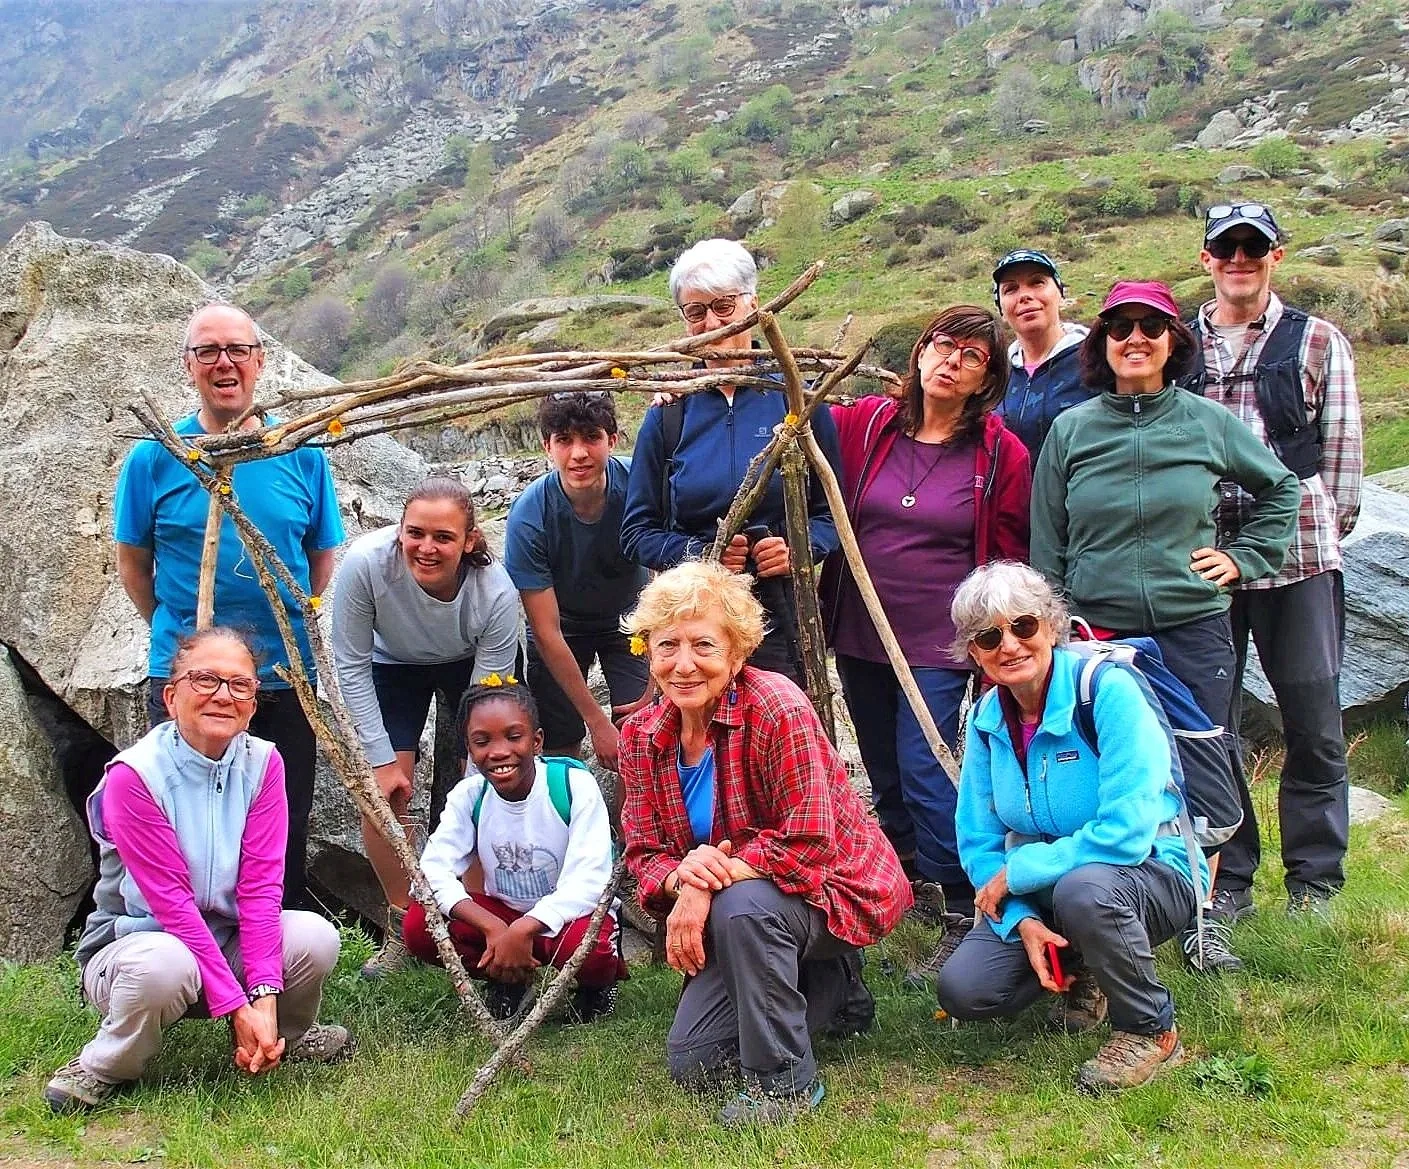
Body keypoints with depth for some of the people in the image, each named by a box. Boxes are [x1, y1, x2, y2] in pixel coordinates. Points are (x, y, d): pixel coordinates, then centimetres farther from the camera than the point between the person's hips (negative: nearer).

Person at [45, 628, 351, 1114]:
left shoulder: (262, 764, -7)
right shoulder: (134, 775, -20)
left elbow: (261, 885, -14)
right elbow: (172, 902, -23)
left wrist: (264, 999, -26)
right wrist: (237, 1007, -27)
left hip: (228, 941, 4)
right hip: (135, 942, -4)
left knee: (315, 937, -24)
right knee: (166, 965, -39)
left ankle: (285, 1037, 9)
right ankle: (103, 1067, -7)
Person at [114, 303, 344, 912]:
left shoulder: (301, 455, 1)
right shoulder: (154, 457, -3)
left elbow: (323, 557, 9)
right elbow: (132, 562, 6)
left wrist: (293, 628, 6)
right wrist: (175, 630, 3)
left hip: (284, 673, 1)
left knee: (285, 831, 10)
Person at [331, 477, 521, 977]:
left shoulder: (497, 593, -37)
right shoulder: (366, 564, -37)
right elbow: (351, 667, -23)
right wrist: (381, 759, -21)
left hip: (477, 664, 0)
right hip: (395, 664, 1)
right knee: (381, 794, -9)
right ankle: (401, 925, 11)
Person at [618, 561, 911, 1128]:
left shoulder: (778, 709, -25)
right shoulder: (640, 736, -5)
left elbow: (809, 844, -29)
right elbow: (644, 853, -3)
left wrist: (708, 882, -31)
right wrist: (679, 878, -27)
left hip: (833, 885, -7)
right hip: (728, 915, 7)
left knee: (743, 904, -38)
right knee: (694, 1065, 1)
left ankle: (784, 1081, -17)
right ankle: (830, 991, 24)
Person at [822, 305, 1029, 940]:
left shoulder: (1000, 453, -4)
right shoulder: (864, 424, 0)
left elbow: (1008, 559, 1)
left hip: (940, 643, -4)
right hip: (858, 636, 4)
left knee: (923, 774, -7)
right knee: (885, 778, 15)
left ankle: (965, 905, 9)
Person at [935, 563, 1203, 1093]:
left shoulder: (1106, 689, -22)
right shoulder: (987, 718, -2)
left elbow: (1126, 833, -29)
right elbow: (979, 843, 1)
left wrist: (1016, 873, -21)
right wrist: (1023, 922, -16)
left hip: (1151, 872, -5)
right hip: (1043, 893, 5)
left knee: (1082, 889, -39)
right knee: (963, 990, -15)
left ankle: (1150, 1032, -11)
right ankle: (1079, 974, 17)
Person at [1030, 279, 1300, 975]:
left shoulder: (1208, 423, 4)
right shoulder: (1070, 430, 4)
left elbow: (1280, 490, 19)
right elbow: (1046, 548, 8)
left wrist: (1242, 558, 8)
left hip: (1193, 629, 0)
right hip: (1097, 631, 0)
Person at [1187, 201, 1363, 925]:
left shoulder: (1318, 343, 8)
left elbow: (1341, 451, 7)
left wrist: (1326, 532, 1)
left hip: (1297, 555, -1)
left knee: (1314, 723, 3)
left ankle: (1314, 882, 16)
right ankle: (1226, 879, 17)